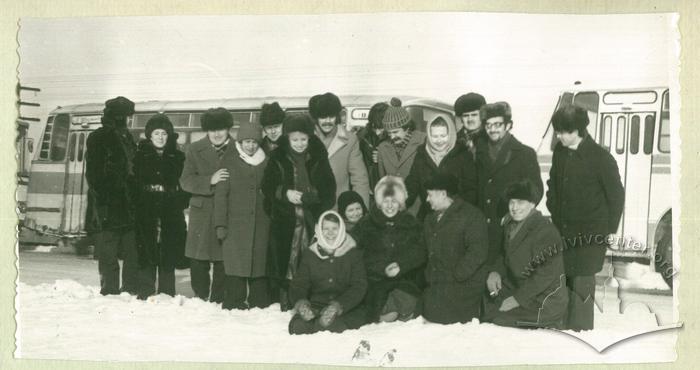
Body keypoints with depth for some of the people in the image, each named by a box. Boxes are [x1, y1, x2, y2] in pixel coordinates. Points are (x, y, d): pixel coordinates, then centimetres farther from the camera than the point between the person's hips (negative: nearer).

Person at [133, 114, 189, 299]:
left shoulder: (178, 157, 8)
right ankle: (145, 295, 5)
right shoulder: (140, 156, 8)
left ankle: (167, 296, 8)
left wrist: (180, 204, -4)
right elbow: (132, 183, 5)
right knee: (146, 256, -2)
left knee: (168, 256, 1)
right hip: (145, 214, 0)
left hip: (171, 216, 0)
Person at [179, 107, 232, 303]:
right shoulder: (195, 150, 6)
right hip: (201, 212, 1)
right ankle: (200, 299, 20)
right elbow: (185, 181, -1)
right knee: (198, 261, 3)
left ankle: (218, 300, 13)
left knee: (223, 261, 0)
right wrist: (210, 180, -15)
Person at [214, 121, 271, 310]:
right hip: (235, 223, -3)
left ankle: (260, 306, 13)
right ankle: (234, 306, 1)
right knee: (236, 267, -7)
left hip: (260, 224, 3)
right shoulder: (229, 160, 2)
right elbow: (221, 194, 0)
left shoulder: (264, 162, 11)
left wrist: (271, 219, 10)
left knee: (259, 265, 4)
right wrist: (220, 224, -6)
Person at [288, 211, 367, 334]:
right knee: (297, 326, -31)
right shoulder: (309, 254, 12)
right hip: (316, 307, 2)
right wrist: (300, 302, -20)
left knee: (333, 326, -36)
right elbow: (298, 284, 5)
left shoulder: (353, 254, 6)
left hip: (347, 309, -1)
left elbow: (359, 287, -4)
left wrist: (338, 306, -23)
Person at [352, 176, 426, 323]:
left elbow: (419, 253, 3)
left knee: (405, 300, -28)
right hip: (375, 282, -1)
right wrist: (383, 269, -16)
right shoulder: (365, 225, 9)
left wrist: (401, 265, -16)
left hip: (406, 280, 1)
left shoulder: (411, 224, 13)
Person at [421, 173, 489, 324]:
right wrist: (429, 275, 11)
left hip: (463, 286, -7)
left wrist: (457, 276, -18)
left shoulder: (471, 215, -5)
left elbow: (477, 252, -14)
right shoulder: (430, 219, 22)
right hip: (435, 286, 7)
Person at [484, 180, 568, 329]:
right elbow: (508, 257, 18)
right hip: (518, 288, 9)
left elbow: (546, 274, -24)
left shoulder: (545, 231, -21)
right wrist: (496, 272, -5)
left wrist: (518, 298, -23)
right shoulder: (510, 225, 7)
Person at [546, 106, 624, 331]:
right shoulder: (560, 152, 6)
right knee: (563, 282, 8)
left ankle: (580, 330, 3)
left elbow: (616, 194, -5)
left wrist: (612, 230, -4)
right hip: (563, 232, 6)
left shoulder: (600, 158, -12)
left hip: (590, 236, -5)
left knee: (582, 286, -5)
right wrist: (554, 215, 13)